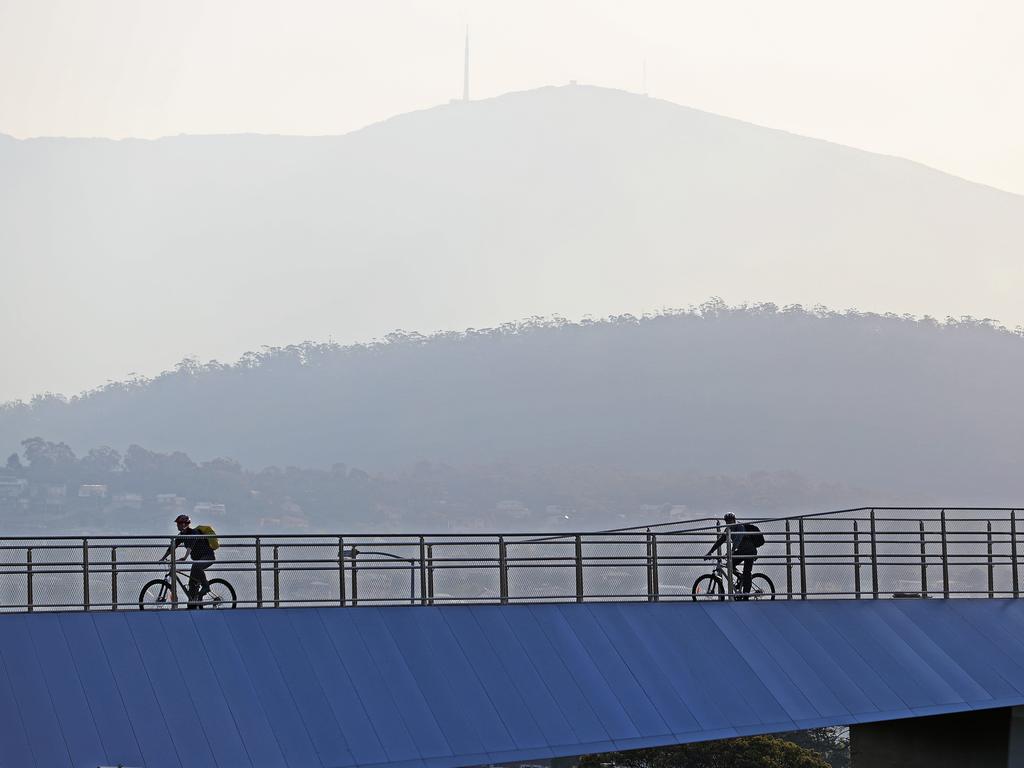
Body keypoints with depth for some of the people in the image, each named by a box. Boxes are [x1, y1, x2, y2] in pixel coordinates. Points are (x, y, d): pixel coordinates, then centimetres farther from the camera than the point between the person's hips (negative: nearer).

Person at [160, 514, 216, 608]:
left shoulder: (193, 533, -21)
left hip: (208, 557, -9)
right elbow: (172, 547, 9)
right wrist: (163, 558, 4)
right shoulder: (182, 535, 4)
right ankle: (192, 606, 8)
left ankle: (206, 586, -22)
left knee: (197, 567, -39)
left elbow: (190, 547, -37)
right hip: (198, 558, 9)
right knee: (192, 583, 3)